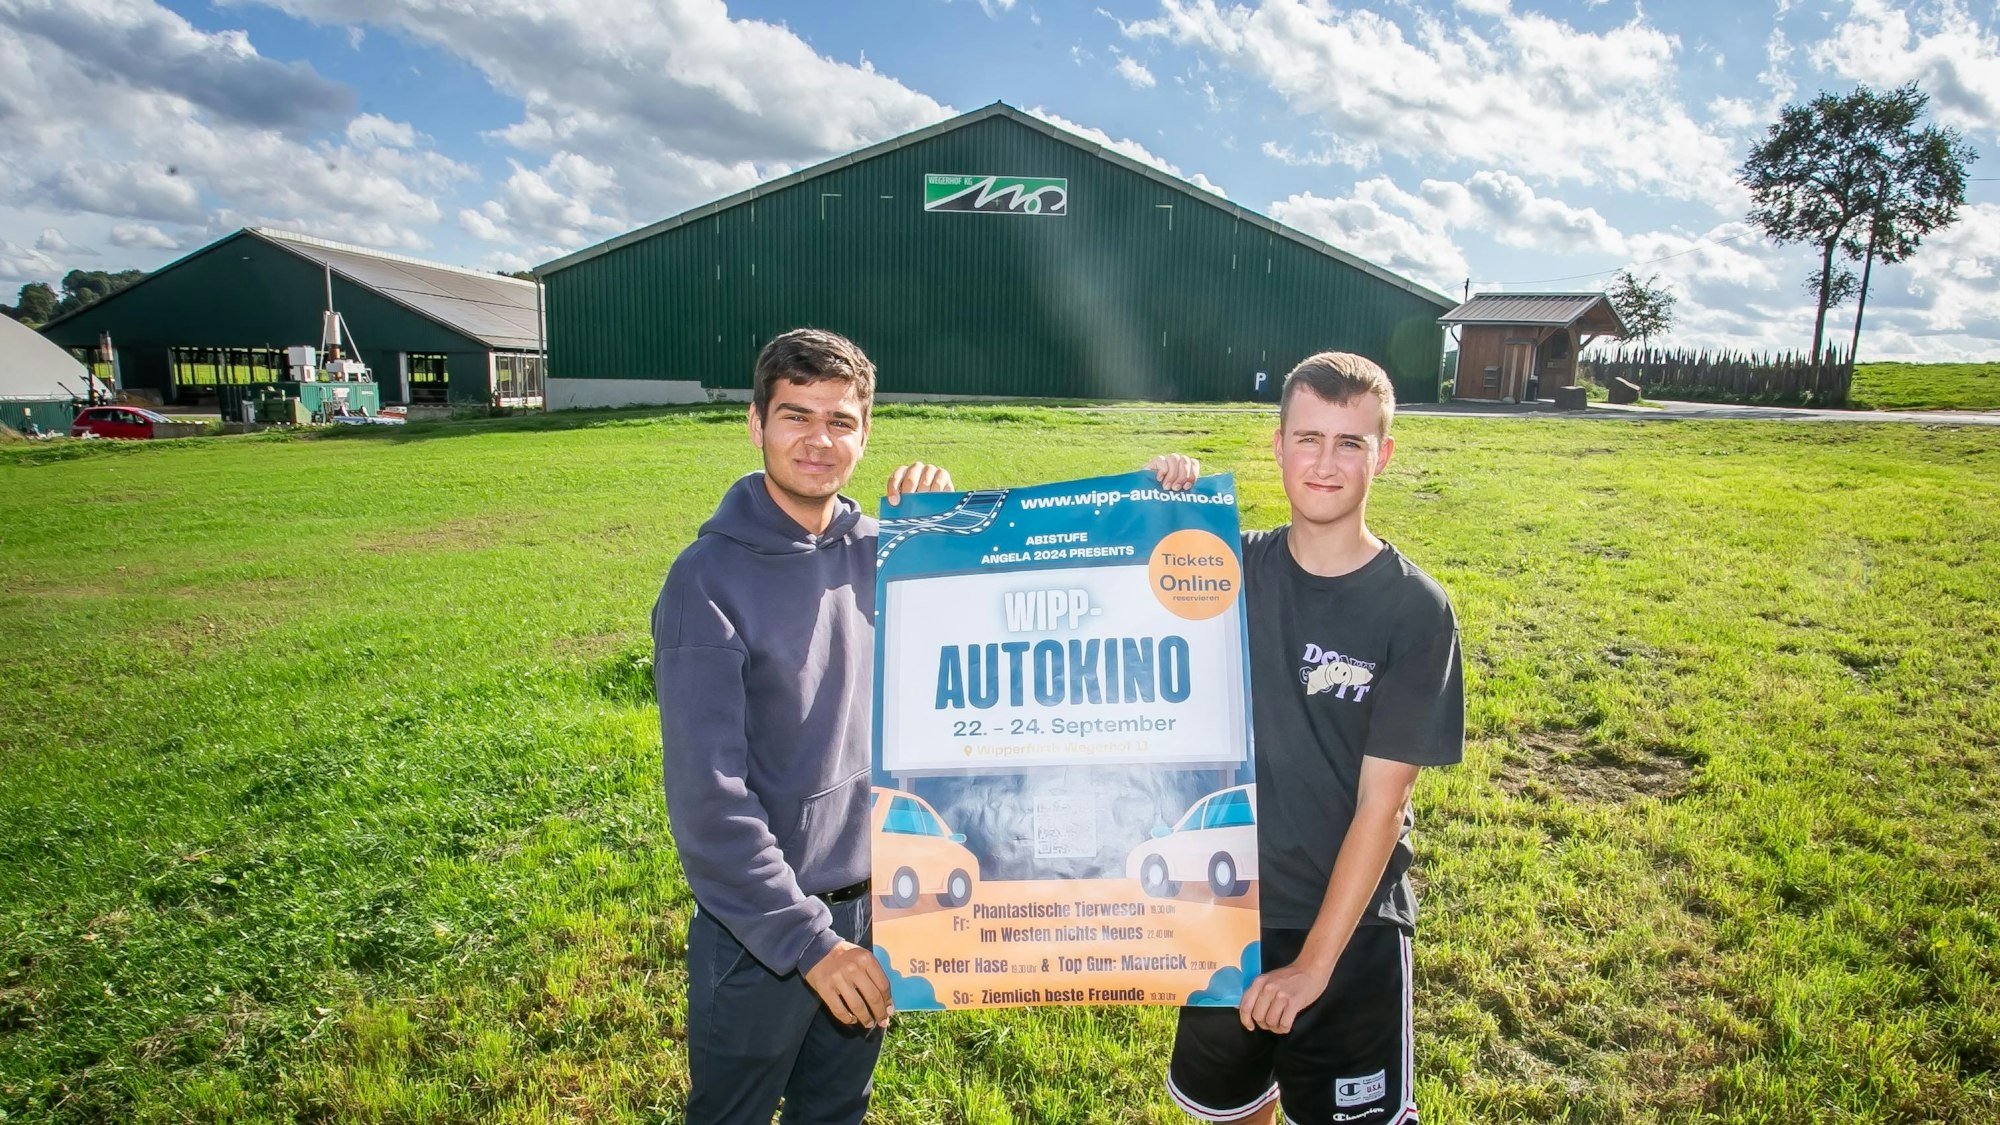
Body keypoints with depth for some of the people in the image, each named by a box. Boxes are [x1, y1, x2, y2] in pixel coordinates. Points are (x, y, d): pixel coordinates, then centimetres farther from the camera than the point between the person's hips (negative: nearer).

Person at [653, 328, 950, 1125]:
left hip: (875, 903, 5)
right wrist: (806, 938, -20)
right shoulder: (710, 579, -17)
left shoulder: (879, 549, -2)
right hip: (761, 926, -4)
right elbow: (708, 796, -20)